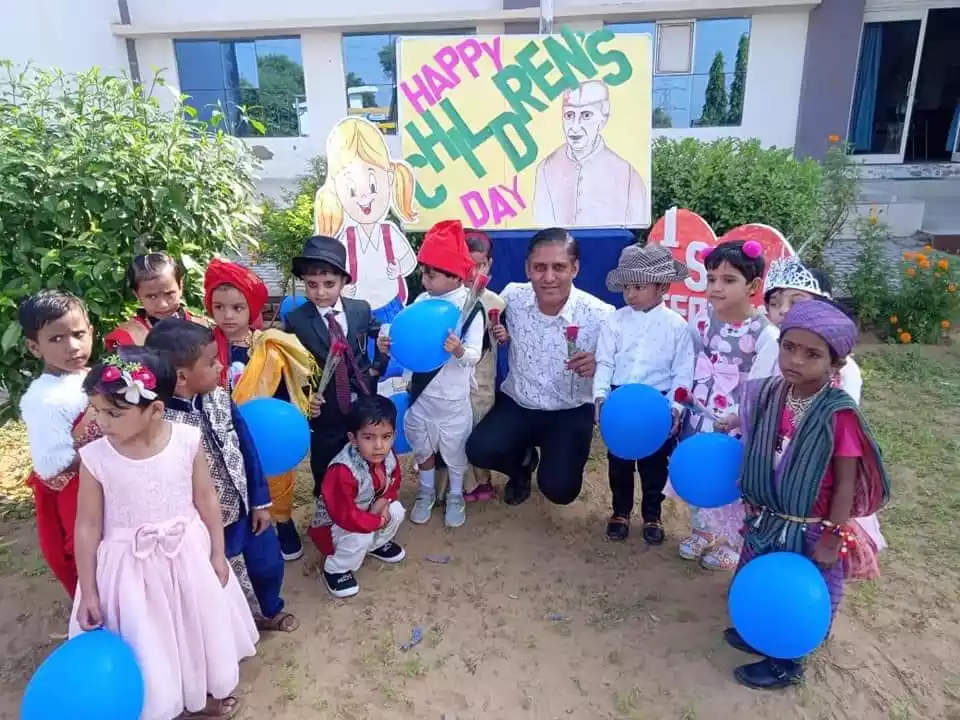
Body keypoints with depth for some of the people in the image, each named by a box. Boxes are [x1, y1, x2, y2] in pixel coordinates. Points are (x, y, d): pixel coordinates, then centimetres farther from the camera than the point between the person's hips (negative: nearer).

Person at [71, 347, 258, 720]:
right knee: (148, 640, 15)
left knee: (198, 625, 22)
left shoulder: (186, 440, -17)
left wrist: (218, 555, 2)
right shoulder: (95, 458, -18)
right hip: (131, 567, -1)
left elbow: (206, 501, -5)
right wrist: (88, 592, -4)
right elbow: (88, 526, -8)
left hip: (187, 557, 2)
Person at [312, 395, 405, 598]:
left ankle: (376, 544, 19)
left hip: (366, 511, 7)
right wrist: (379, 521, -24)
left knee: (396, 511, -11)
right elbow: (345, 516, -37)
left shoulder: (388, 456, -17)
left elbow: (394, 483, 2)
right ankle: (335, 570, -2)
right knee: (360, 537, -31)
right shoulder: (343, 471, -40)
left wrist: (383, 501, -20)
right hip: (334, 523, -7)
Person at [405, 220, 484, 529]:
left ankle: (456, 495, 38)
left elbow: (475, 355, -20)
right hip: (421, 390, 4)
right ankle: (426, 491, 43)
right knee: (422, 444, 20)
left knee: (455, 446, 14)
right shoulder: (422, 301, -5)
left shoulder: (471, 307, -17)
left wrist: (459, 350, -40)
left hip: (453, 396, -4)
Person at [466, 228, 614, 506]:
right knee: (479, 451, -20)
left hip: (570, 412, -2)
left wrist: (596, 367, -32)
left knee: (558, 489, -17)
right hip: (517, 402, 3)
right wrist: (497, 333, -15)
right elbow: (495, 331, 8)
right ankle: (524, 460, 16)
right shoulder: (512, 296, -12)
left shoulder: (600, 315, -21)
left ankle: (557, 455, 22)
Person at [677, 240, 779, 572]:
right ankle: (702, 530, 43)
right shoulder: (701, 320, -3)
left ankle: (731, 541, 36)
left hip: (736, 427, -5)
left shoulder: (765, 334, -18)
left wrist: (738, 417, -27)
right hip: (699, 418, 5)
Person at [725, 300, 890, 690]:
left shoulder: (838, 414, -25)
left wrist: (833, 538, -14)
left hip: (809, 530, -5)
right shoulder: (768, 395, -8)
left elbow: (846, 481, -17)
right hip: (766, 520, 6)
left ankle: (785, 663, 40)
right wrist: (753, 507, 10)